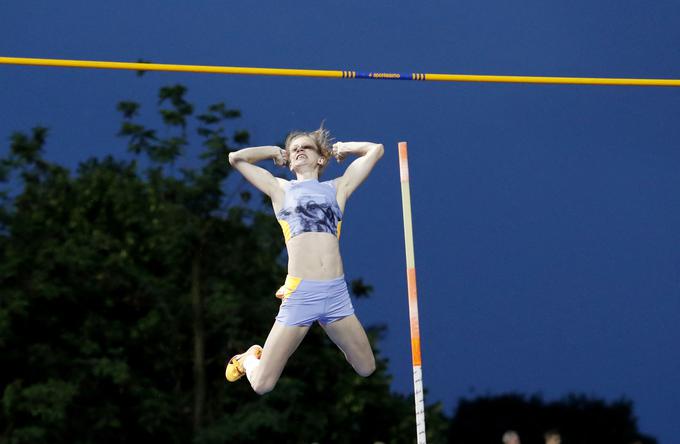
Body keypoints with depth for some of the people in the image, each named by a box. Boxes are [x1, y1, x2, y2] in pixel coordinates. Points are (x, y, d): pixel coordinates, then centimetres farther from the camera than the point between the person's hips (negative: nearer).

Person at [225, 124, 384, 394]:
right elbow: (236, 158, 16)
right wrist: (275, 152, 24)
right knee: (262, 385, -5)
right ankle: (250, 358, 31)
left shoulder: (338, 188, 18)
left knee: (367, 370, 11)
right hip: (300, 294, -2)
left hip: (337, 292, 2)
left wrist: (341, 148, 31)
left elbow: (375, 150, 23)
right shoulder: (280, 189, 15)